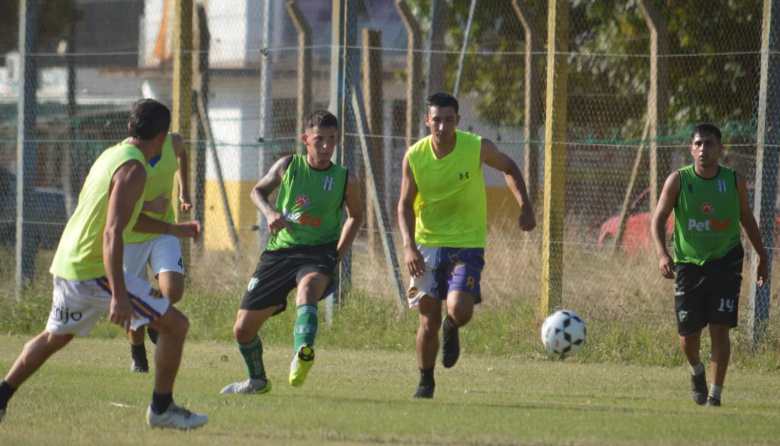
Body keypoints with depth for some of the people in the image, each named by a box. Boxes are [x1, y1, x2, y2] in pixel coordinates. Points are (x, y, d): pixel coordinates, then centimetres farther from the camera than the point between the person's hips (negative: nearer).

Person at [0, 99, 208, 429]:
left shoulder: (111, 155, 13)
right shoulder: (132, 170, -17)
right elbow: (112, 233, -25)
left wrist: (172, 229, 28)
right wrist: (119, 296, -29)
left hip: (66, 265, 10)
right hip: (94, 271, -10)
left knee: (54, 337, 31)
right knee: (175, 325, -5)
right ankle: (161, 408, 2)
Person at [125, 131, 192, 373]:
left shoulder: (174, 142, -4)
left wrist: (184, 192, 15)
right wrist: (148, 206, -25)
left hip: (163, 231, 3)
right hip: (131, 237, -3)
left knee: (173, 291, -18)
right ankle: (138, 356, 31)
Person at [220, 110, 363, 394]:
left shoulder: (346, 180, 0)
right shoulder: (288, 166, 3)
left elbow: (355, 216, 18)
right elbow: (258, 191, 19)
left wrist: (338, 254, 5)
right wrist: (269, 212, -4)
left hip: (318, 253, -3)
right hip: (279, 252, 3)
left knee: (308, 284, -42)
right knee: (243, 328, 4)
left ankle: (302, 356, -62)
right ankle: (257, 380, 34)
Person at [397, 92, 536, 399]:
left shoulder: (478, 147, -11)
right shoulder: (414, 157, -8)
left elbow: (510, 169, 9)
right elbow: (405, 205, 1)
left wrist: (525, 207, -5)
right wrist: (409, 246, -14)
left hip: (467, 243, -1)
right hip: (427, 244, 1)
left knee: (459, 310, -20)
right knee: (429, 321, 1)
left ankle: (451, 329, 19)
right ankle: (425, 383, 23)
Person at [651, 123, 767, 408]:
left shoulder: (735, 181, -2)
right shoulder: (678, 181, -6)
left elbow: (747, 220, 12)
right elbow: (658, 219, -8)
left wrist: (762, 257, 16)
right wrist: (662, 253, -24)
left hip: (726, 264, 0)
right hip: (689, 265, 0)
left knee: (720, 330, -11)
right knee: (688, 336, 4)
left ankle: (715, 394, -3)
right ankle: (697, 371, 37)